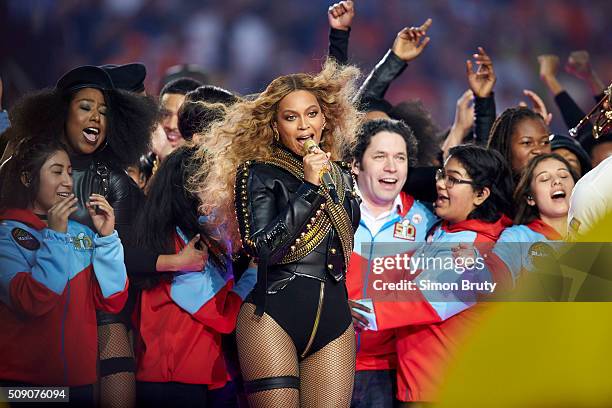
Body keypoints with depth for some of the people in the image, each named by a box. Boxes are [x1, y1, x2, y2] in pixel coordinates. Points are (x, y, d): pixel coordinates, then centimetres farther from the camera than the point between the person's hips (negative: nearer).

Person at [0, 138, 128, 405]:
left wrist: (106, 236, -6)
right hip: (24, 382, -5)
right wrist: (55, 235, -17)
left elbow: (112, 301, 1)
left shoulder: (82, 233, 9)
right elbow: (31, 302, -19)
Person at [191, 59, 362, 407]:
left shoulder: (343, 176, 16)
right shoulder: (258, 173, 1)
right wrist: (308, 186, -12)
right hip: (274, 315, -4)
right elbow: (262, 248, -12)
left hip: (334, 318, 4)